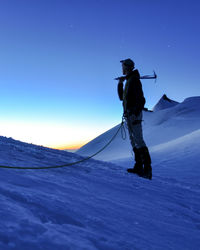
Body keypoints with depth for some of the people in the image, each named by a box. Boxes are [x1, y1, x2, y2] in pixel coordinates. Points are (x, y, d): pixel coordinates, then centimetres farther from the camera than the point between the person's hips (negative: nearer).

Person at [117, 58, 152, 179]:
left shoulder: (134, 80, -7)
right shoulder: (128, 81, 21)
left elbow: (141, 99, -16)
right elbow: (121, 97, 26)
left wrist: (136, 113, -24)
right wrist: (120, 83, 18)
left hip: (134, 114, -10)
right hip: (129, 115, 10)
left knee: (139, 140, -13)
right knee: (133, 141, 8)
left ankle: (147, 169, -12)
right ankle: (139, 167, 12)